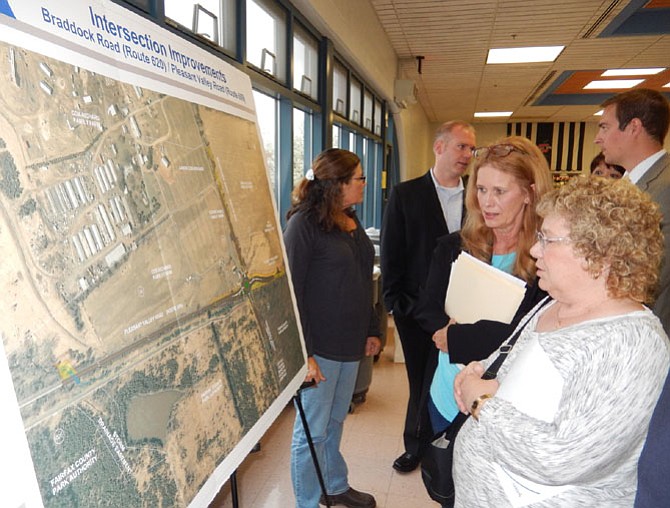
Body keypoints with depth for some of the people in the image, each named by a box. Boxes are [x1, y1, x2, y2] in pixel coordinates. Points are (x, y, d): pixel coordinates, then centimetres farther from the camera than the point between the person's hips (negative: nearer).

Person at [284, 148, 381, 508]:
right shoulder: (305, 223, -15)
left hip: (351, 344, 8)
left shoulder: (351, 222, 9)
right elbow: (290, 292, -17)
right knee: (311, 432, 7)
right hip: (319, 348, -7)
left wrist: (372, 330, 16)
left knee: (334, 423, 23)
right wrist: (303, 353, -20)